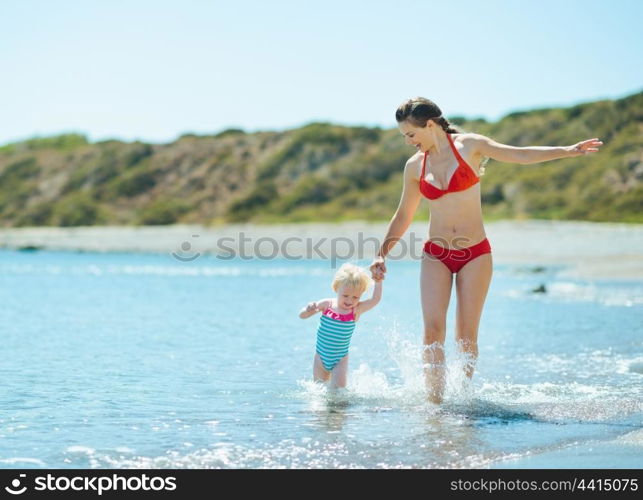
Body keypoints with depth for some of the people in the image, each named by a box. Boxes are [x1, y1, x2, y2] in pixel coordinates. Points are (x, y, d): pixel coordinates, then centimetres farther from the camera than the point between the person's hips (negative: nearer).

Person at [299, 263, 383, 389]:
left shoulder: (356, 310, -12)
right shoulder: (327, 304, -10)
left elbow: (375, 299, -26)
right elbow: (302, 315, -5)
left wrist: (378, 282, -40)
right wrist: (309, 310, -28)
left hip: (340, 359, -1)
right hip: (321, 356, 1)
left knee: (339, 386, -19)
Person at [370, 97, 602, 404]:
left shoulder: (469, 146, -3)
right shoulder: (414, 166, 6)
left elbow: (520, 155, -3)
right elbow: (404, 215, 16)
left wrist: (569, 151, -10)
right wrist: (382, 253, 13)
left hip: (475, 254, -2)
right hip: (436, 256, 2)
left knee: (466, 334, -2)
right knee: (433, 330, -11)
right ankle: (434, 400, -8)